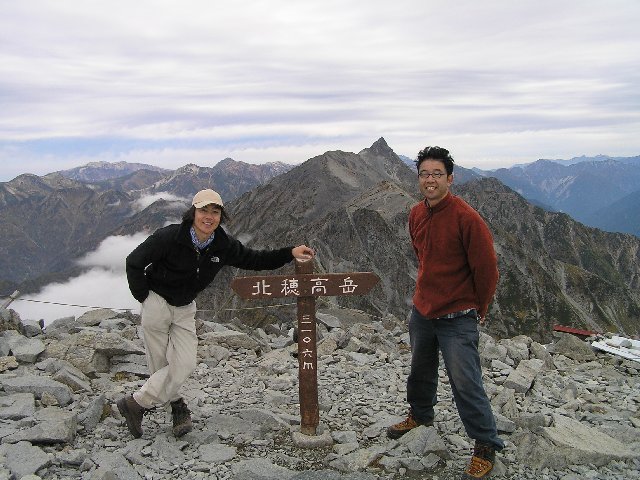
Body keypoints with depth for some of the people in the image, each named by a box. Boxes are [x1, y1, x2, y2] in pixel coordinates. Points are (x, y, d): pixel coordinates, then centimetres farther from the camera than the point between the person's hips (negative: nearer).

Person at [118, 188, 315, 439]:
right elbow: (134, 262, -12)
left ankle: (135, 403, 13)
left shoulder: (223, 245, -8)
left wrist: (290, 253, -11)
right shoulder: (169, 237, -22)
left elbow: (253, 259, -1)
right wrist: (143, 297, -9)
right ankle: (177, 407, 26)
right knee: (160, 365, 2)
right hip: (157, 303, -4)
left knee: (185, 365, -5)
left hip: (185, 308, 4)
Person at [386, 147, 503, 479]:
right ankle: (420, 414, 48)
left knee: (465, 383, -4)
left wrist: (478, 308, -2)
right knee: (420, 370, 23)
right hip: (421, 311, 7)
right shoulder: (415, 215, 2)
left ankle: (486, 447, 14)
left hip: (457, 318, -7)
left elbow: (486, 268, -13)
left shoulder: (465, 218, -20)